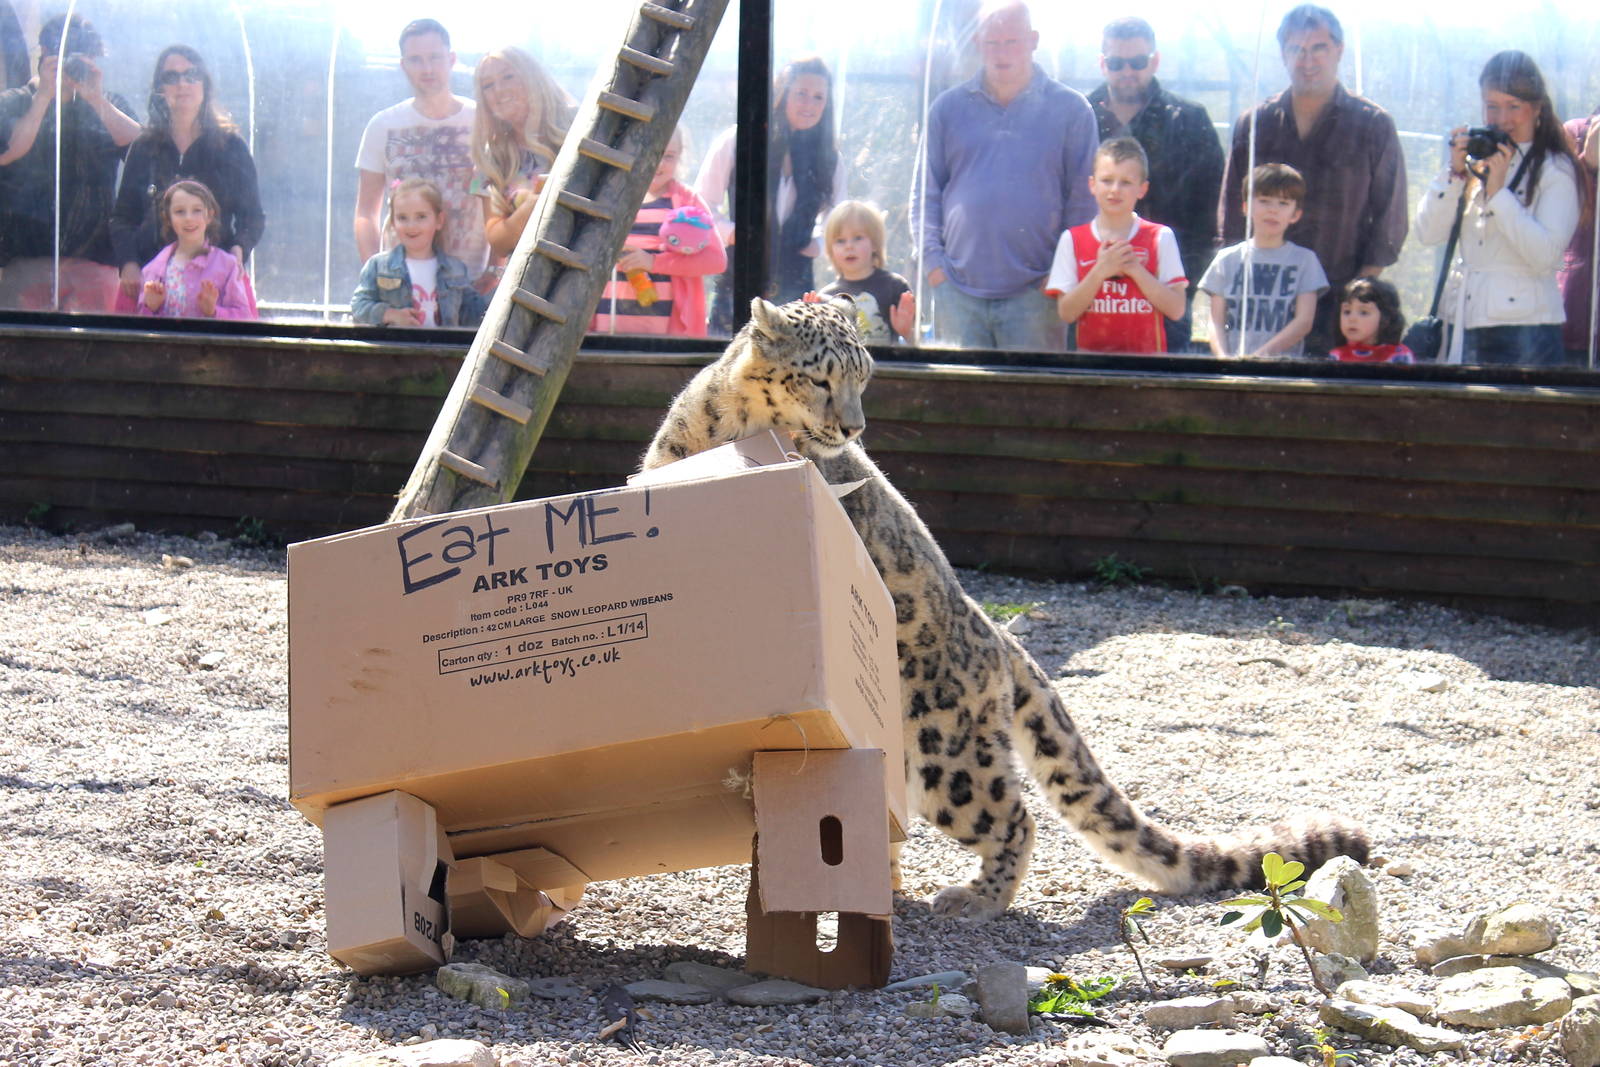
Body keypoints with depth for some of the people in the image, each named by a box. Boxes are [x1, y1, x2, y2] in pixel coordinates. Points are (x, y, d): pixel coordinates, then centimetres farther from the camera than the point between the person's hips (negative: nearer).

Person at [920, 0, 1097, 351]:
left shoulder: (1070, 109, 5)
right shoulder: (948, 107, 11)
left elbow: (1083, 200, 5)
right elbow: (926, 192, 14)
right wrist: (932, 259, 2)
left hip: (1033, 294, -2)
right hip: (958, 291, 2)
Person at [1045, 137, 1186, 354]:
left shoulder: (1160, 238, 4)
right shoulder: (1073, 240, 5)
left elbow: (1177, 309, -2)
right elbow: (1067, 313, 0)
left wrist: (1135, 269, -10)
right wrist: (1100, 272, -12)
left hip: (1147, 356, 0)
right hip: (1091, 352, 1)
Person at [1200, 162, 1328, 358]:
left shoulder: (1304, 259, 10)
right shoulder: (1227, 259, 13)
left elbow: (1304, 321, 1)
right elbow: (1216, 320, 9)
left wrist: (1261, 354, -11)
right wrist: (1223, 358, -9)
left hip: (1283, 365, -1)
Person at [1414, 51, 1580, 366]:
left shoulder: (1555, 169, -4)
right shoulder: (1475, 161, 12)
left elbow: (1545, 257, -16)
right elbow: (1428, 233, 4)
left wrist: (1497, 192, -16)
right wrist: (1455, 172, -6)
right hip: (1462, 325, 5)